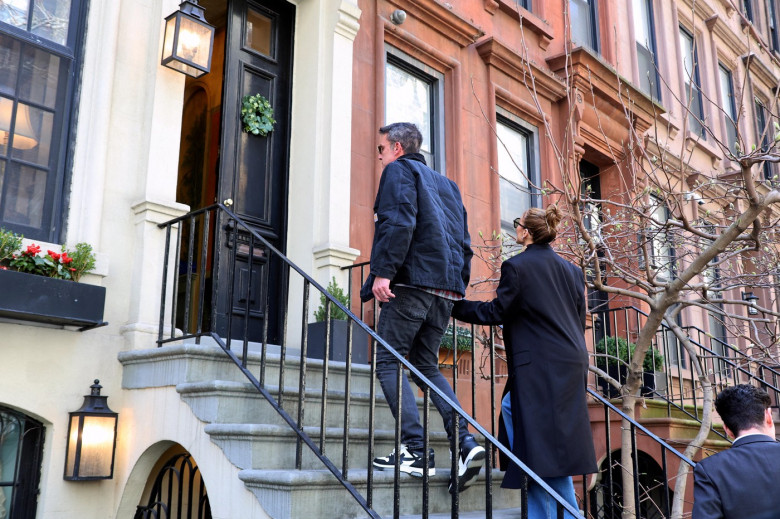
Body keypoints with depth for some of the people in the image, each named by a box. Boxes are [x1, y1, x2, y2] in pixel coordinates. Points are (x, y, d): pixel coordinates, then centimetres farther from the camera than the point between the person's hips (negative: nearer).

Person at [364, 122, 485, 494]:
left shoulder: (399, 170, 4)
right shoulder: (447, 184, 27)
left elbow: (399, 222, -15)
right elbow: (464, 242, 22)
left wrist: (383, 271, -21)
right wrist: (459, 287, 21)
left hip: (412, 281, -8)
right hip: (446, 288, 8)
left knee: (388, 361, -3)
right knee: (425, 364, 14)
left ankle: (414, 451, -11)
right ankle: (465, 442, -1)